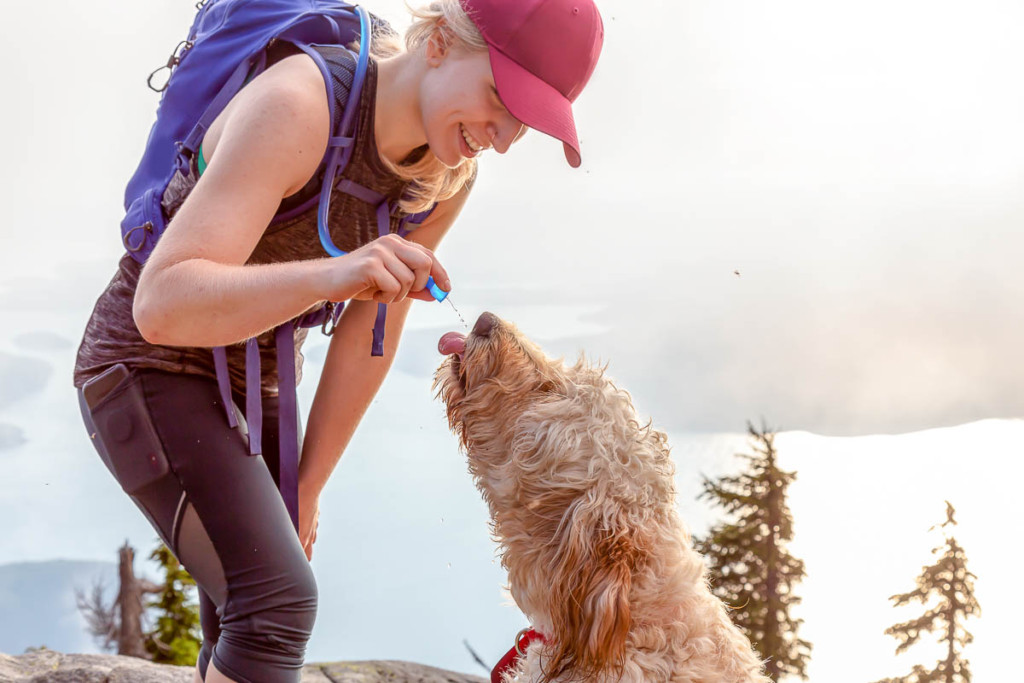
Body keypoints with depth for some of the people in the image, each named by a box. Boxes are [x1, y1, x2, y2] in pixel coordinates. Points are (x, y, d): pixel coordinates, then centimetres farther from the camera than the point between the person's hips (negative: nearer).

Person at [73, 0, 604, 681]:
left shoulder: (449, 178, -7)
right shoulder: (295, 105, -30)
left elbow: (371, 337, 3)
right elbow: (161, 305, -36)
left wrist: (309, 485, 7)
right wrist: (331, 275, -51)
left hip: (257, 382, 7)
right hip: (150, 368, -7)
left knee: (247, 627, 11)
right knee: (277, 601, -22)